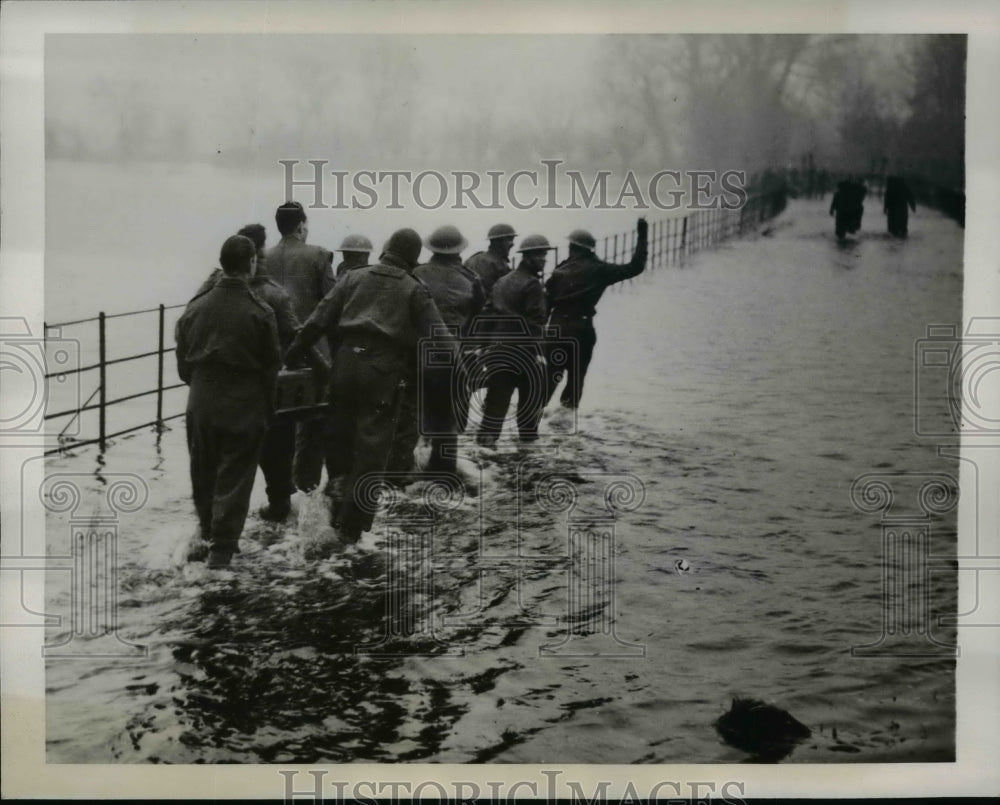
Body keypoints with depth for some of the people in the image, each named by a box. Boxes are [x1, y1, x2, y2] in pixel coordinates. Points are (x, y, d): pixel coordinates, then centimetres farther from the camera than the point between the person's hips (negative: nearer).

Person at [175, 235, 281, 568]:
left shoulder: (195, 308, -2)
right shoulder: (260, 313, -13)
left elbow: (183, 360, 5)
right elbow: (271, 365, -6)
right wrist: (267, 406, 7)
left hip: (201, 403, 4)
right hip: (244, 406, -4)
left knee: (204, 472, 19)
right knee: (234, 477, 4)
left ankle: (208, 534, 34)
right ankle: (222, 546, 3)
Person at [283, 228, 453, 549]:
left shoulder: (354, 277, 11)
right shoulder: (414, 291, 5)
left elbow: (320, 318, 5)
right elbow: (436, 336, -2)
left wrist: (292, 352, 6)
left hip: (346, 364, 3)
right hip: (384, 371, -3)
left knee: (341, 438, 17)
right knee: (372, 448, 2)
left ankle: (340, 508, 23)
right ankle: (353, 524, 2)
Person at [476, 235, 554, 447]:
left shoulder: (502, 281, 14)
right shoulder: (532, 284, -11)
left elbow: (490, 312, 13)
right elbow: (536, 320, -17)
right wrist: (538, 351, -18)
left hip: (498, 347, 7)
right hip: (523, 347, -7)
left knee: (497, 394, 8)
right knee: (533, 391, 8)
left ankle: (487, 435, 3)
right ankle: (528, 435, 13)